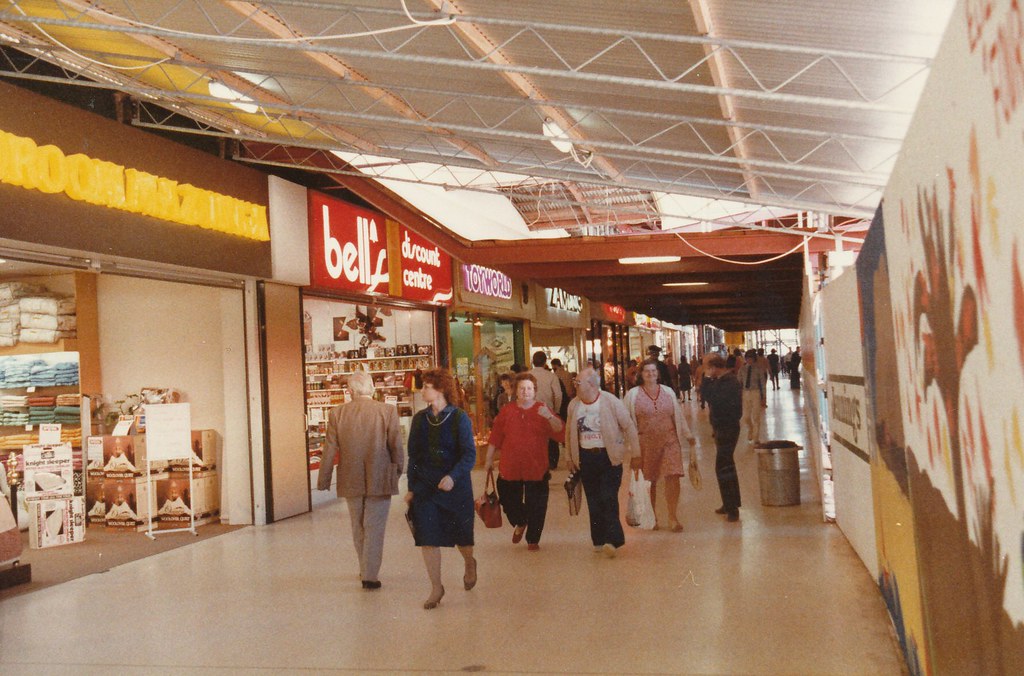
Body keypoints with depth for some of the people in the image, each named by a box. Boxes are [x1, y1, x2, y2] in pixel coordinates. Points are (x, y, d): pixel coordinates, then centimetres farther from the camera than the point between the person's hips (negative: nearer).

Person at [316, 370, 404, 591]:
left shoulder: (337, 413, -4)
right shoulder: (388, 411, -9)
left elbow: (330, 450, -1)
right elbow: (397, 446, -5)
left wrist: (323, 481, 6)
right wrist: (398, 471, 10)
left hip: (351, 480, 2)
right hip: (380, 480, -2)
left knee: (358, 528, 18)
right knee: (374, 528, 5)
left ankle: (365, 570, 31)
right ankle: (370, 575, 4)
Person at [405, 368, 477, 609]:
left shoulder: (459, 418, -8)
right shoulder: (419, 419, 4)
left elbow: (469, 454, -12)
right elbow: (413, 455, 10)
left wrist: (453, 476, -26)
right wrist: (411, 487, 8)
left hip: (455, 486, -3)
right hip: (425, 487, 3)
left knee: (460, 534, 11)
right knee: (427, 538, -4)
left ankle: (470, 563, 43)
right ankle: (436, 588, 8)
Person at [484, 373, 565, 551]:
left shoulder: (542, 411, -1)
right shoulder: (506, 412, 4)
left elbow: (560, 431, -11)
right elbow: (495, 437, 8)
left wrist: (550, 417, -27)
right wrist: (489, 458, 9)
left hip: (536, 469, -2)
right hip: (510, 468, 2)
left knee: (536, 506, 3)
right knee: (508, 501, 13)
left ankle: (533, 539, 20)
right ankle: (520, 523, 44)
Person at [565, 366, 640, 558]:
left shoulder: (611, 401, -9)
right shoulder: (573, 405, 4)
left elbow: (628, 426, -3)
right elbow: (569, 432, 14)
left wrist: (635, 453, -3)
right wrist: (570, 457, 14)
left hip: (609, 456, -4)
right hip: (586, 457, 4)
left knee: (608, 498, -11)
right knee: (593, 500, 7)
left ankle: (612, 540, -9)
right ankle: (599, 540, 15)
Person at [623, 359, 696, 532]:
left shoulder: (668, 392, 7)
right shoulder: (633, 395, -1)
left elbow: (679, 416, 14)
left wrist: (688, 436, 14)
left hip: (670, 441, 1)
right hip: (646, 444, -1)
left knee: (673, 477, -9)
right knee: (649, 481, 5)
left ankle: (673, 517, 0)